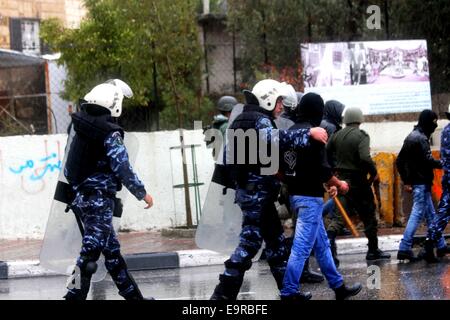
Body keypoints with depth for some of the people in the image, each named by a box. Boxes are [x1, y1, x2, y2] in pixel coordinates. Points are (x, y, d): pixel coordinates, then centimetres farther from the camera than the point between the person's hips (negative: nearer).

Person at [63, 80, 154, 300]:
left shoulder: (81, 129, 8)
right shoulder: (110, 134, -15)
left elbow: (68, 169, 12)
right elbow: (122, 168, -16)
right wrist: (142, 193, -5)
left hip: (82, 197, 9)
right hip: (100, 199, -9)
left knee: (112, 249, 15)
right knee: (91, 249, -9)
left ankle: (133, 295, 23)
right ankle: (75, 295, -13)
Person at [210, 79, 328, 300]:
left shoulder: (243, 120, 18)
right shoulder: (260, 120, -13)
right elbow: (275, 139, -35)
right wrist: (309, 133, -35)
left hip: (248, 189, 10)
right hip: (257, 191, -10)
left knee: (276, 240, 14)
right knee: (250, 242, -11)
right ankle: (223, 294, -12)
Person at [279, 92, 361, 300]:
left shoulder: (290, 132, 8)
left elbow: (282, 166, 10)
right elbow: (322, 170, -17)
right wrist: (339, 185, -2)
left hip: (295, 194, 9)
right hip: (310, 197, -9)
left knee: (321, 243, 17)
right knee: (302, 246, -5)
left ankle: (338, 285, 26)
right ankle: (288, 292, -4)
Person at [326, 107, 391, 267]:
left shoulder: (337, 135, 5)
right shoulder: (361, 135, -11)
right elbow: (365, 158, -25)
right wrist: (374, 173, -11)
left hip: (341, 180, 4)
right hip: (358, 181, -4)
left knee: (340, 215, 2)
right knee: (368, 216, 11)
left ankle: (329, 237, -26)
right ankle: (373, 250, 20)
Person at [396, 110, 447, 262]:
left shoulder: (411, 137, 15)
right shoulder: (421, 138, -14)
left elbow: (399, 161, 16)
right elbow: (428, 160, -20)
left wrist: (406, 180, 14)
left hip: (414, 181, 10)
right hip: (422, 182, -10)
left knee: (430, 214, 15)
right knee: (417, 214, -10)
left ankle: (440, 245, 23)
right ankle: (404, 248, -14)